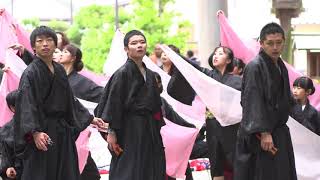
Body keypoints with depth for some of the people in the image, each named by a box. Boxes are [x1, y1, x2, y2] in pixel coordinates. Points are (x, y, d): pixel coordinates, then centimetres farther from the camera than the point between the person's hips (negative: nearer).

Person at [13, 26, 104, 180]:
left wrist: (90, 119, 23)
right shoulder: (30, 73, -9)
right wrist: (35, 132, -32)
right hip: (42, 134, -7)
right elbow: (27, 105, -19)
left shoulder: (59, 70, 13)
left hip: (62, 132, 7)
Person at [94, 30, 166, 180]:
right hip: (130, 132, -7)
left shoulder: (150, 75, 13)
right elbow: (113, 102, -13)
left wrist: (157, 132, 15)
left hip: (150, 130, 7)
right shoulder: (123, 73, -8)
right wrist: (111, 132, -18)